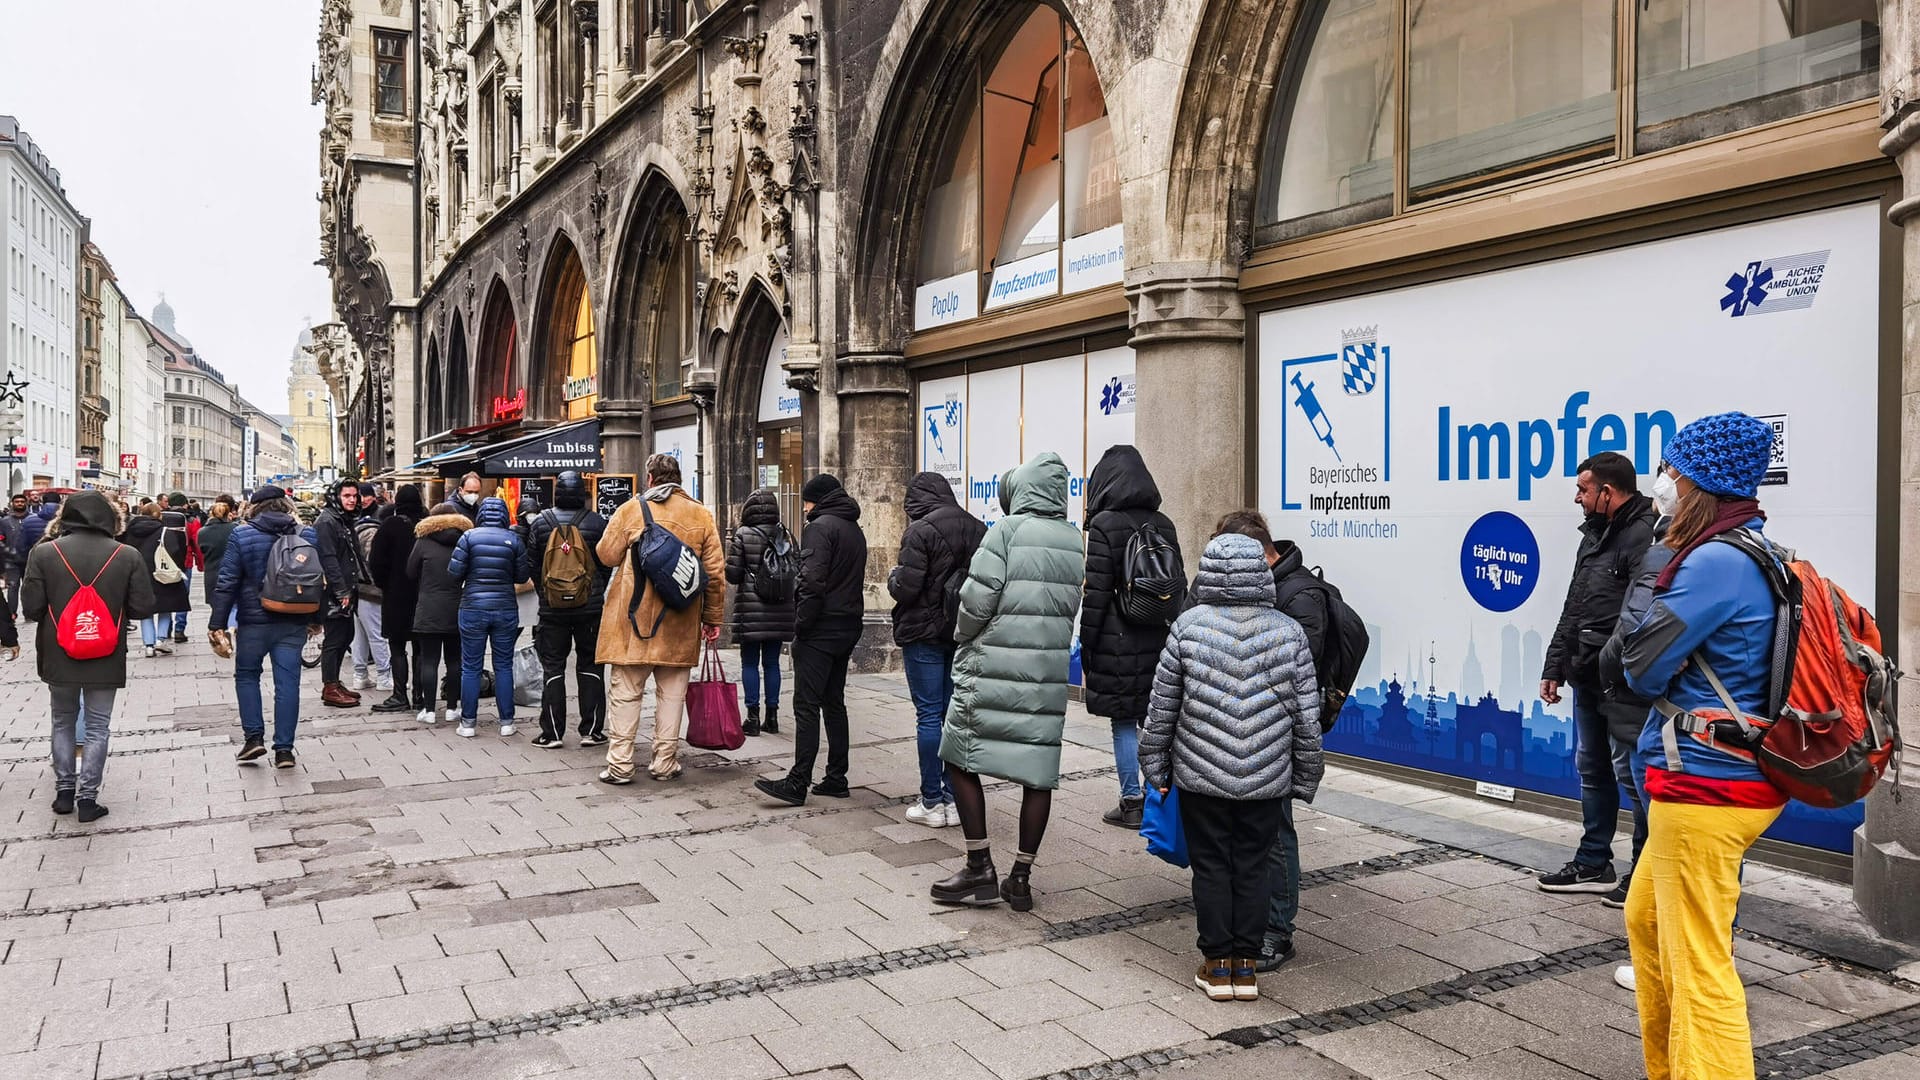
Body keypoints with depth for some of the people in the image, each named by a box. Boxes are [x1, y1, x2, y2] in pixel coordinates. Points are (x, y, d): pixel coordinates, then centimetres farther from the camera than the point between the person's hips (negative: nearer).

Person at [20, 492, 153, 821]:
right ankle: (87, 797, 9)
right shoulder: (127, 556, -10)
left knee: (63, 722, 20)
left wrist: (57, 607, 12)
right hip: (106, 659, -1)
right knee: (97, 727, 9)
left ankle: (64, 790, 26)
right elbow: (142, 608, -8)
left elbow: (31, 608, -9)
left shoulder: (43, 553, -9)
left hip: (58, 656, 1)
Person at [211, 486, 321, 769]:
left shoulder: (241, 537, -5)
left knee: (246, 674, 18)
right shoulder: (308, 536, 3)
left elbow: (226, 584, -7)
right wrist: (317, 618, 18)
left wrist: (217, 625, -4)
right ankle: (284, 748, 4)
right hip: (294, 623, 2)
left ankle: (254, 736, 11)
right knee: (287, 681, 3)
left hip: (254, 621, -2)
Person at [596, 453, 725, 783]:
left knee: (625, 691, 6)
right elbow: (716, 573, 2)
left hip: (634, 619, -1)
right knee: (671, 691, 11)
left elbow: (606, 555, 2)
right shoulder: (701, 515, 3)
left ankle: (619, 765, 6)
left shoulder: (632, 509, -3)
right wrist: (713, 618, 9)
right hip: (680, 623, 2)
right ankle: (665, 763, 15)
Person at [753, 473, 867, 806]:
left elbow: (813, 581, -20)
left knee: (806, 705, -8)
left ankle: (798, 783, -9)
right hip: (848, 626, 9)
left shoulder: (822, 525, -10)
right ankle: (836, 778, 15)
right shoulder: (855, 530, 19)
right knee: (834, 703, 13)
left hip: (821, 628, -9)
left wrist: (801, 625, -14)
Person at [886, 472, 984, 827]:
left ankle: (932, 803, 5)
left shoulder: (920, 531, -14)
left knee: (929, 715, 0)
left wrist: (893, 575, 3)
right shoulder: (977, 529, 5)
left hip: (925, 634, -6)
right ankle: (954, 800, 16)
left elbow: (905, 588, -18)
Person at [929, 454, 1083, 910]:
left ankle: (980, 871, 8)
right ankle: (1021, 878, 15)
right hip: (1050, 672, 5)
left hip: (995, 669, -5)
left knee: (960, 758, 8)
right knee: (1039, 771, 8)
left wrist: (964, 634, 5)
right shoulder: (1075, 541, 7)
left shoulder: (1008, 530, -9)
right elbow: (1071, 607, 8)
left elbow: (977, 599, -13)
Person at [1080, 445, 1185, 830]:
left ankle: (1132, 803, 9)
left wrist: (1086, 651, -6)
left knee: (1123, 723, 4)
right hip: (1160, 639, 6)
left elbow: (1095, 595, -13)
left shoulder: (1105, 524, -11)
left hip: (1117, 641, -6)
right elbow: (1179, 585, 11)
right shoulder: (1163, 524, 8)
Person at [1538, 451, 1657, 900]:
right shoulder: (1594, 535, 16)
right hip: (1587, 678, 10)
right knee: (1592, 769, 16)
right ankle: (1593, 864, 27)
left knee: (1631, 773, -1)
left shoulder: (1645, 536, -16)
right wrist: (1555, 666, 19)